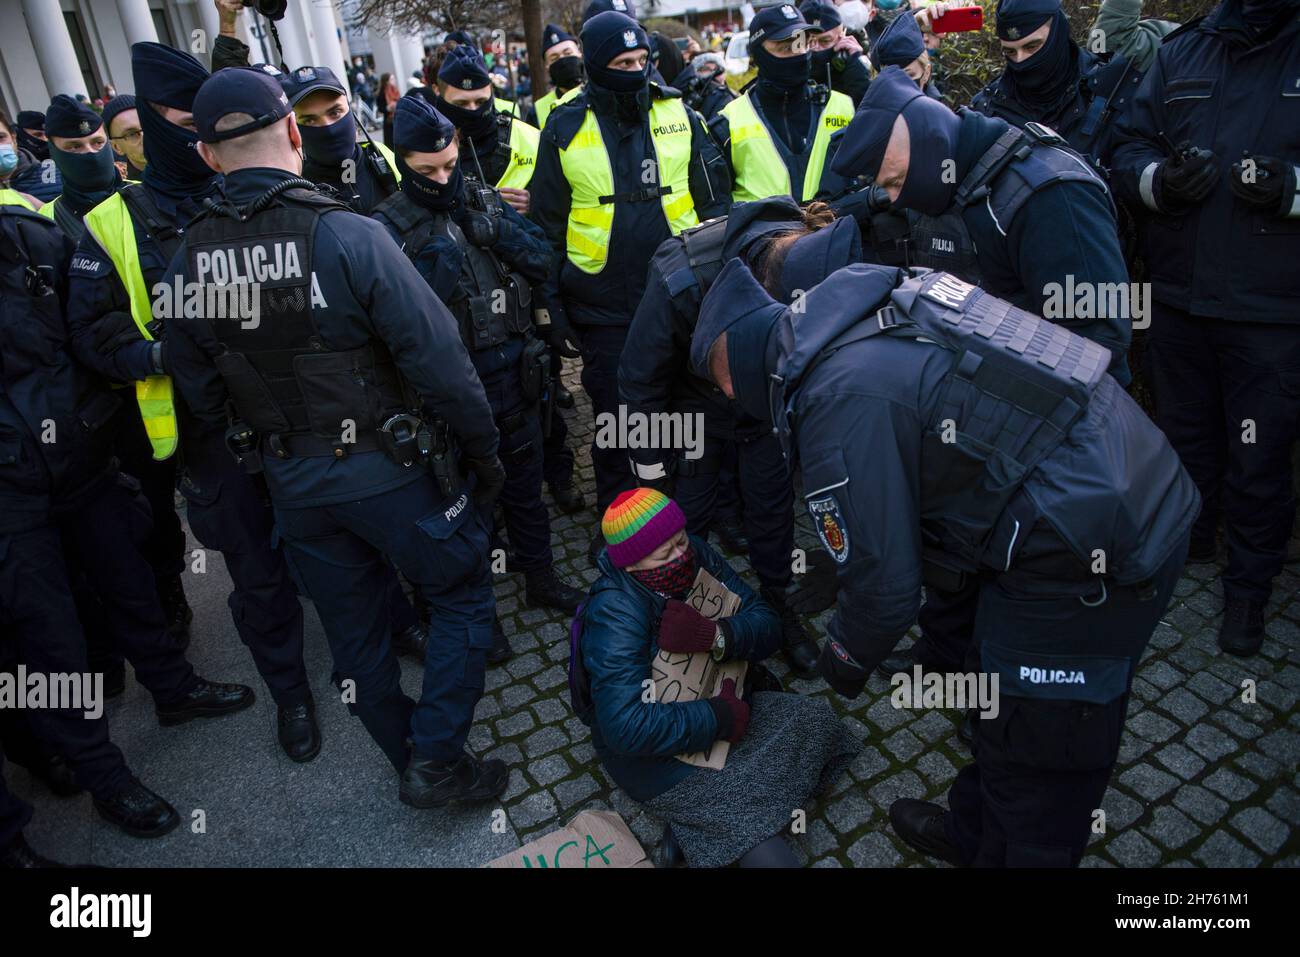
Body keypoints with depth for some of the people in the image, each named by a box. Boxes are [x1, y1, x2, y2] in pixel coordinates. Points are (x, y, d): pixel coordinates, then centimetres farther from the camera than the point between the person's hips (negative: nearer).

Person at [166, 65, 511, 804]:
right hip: (387, 468, -5)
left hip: (292, 483, 6)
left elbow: (201, 391, 6)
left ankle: (408, 757, 40)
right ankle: (437, 760, 16)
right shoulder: (349, 236, -20)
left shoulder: (188, 262, -3)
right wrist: (484, 451, -7)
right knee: (464, 595, 15)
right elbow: (438, 359, -20)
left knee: (354, 628, 20)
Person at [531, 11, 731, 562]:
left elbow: (715, 200, 6)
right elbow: (548, 225, 2)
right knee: (612, 418, 11)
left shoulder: (678, 114, 1)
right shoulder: (566, 130, -2)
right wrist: (552, 305, 1)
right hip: (603, 309, -1)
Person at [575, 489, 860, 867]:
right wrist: (721, 718, -28)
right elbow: (628, 727, -36)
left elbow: (766, 626, -11)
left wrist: (715, 636, -32)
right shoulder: (616, 616, -29)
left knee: (815, 719, -6)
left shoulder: (697, 556, -12)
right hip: (649, 749, -8)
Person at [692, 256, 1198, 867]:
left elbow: (884, 584, -15)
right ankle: (973, 835, 48)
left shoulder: (837, 403, -21)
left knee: (1034, 760, 9)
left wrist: (844, 658, 7)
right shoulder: (874, 311, 7)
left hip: (1090, 558, -10)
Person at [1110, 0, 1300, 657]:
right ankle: (1187, 541, 43)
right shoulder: (1181, 53, 7)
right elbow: (1130, 153, 6)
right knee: (1183, 433, 20)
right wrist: (1160, 179, -15)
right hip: (1177, 300, 3)